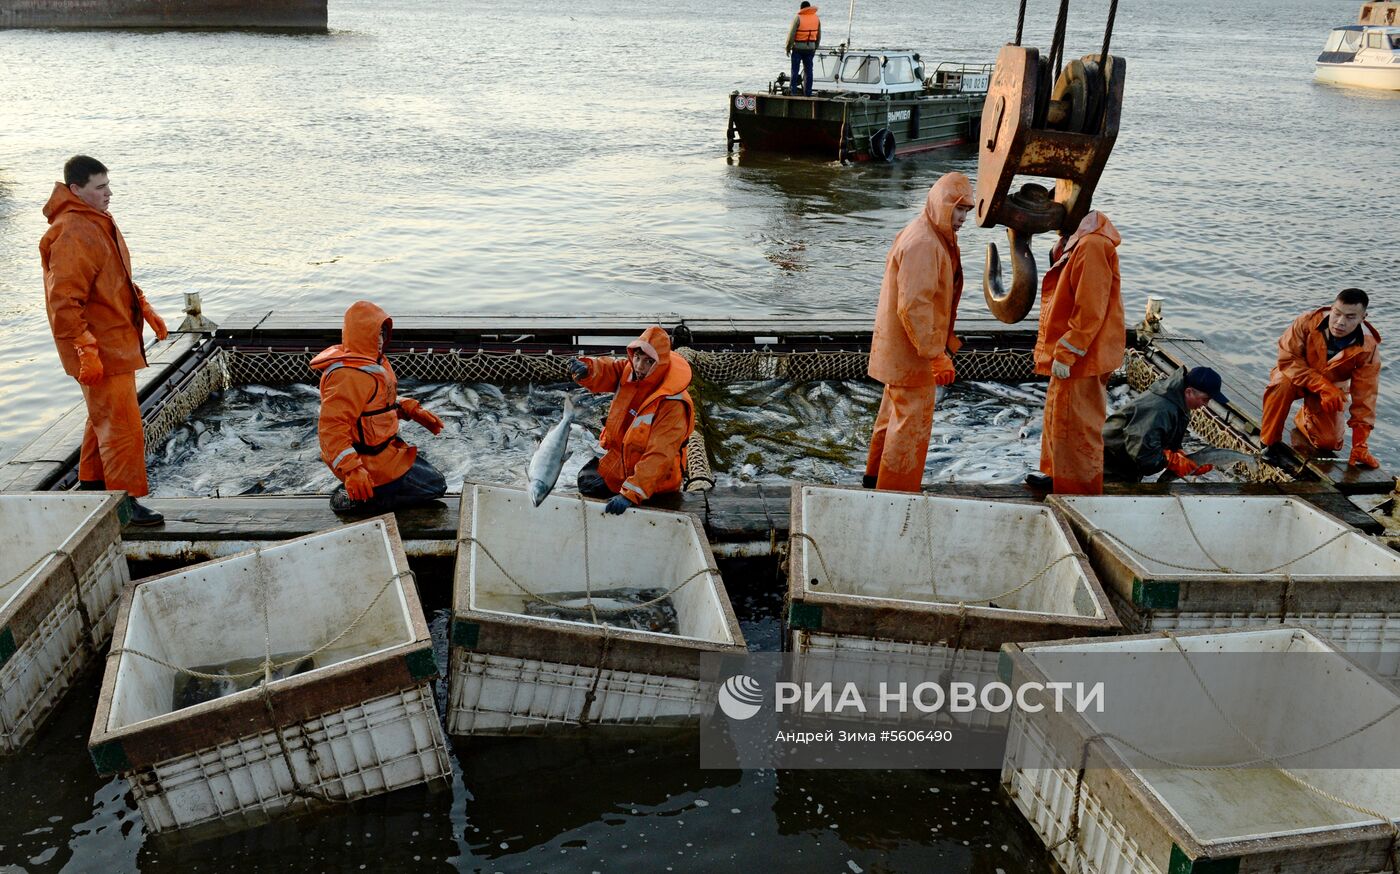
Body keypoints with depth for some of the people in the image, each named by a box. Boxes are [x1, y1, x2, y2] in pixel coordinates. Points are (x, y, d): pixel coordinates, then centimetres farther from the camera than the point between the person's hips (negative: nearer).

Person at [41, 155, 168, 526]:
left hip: (118, 341, 10)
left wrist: (146, 310, 18)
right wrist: (86, 350, -26)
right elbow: (64, 302, -24)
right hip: (99, 349, -10)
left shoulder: (99, 222, 11)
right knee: (122, 424, -7)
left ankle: (92, 482, 36)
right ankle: (125, 500, 1)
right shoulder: (73, 235, -21)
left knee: (104, 416, 22)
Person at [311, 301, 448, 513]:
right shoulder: (350, 375, -28)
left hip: (381, 446, 11)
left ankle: (354, 491, 13)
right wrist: (351, 470, -38)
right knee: (435, 486, -4)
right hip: (369, 461, -11)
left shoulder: (370, 360, 6)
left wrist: (413, 410, 8)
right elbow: (331, 427, -33)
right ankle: (354, 498, -8)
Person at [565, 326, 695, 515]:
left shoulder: (673, 403, -33)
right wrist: (585, 369, -38)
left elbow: (659, 457, -36)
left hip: (652, 482, -7)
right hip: (618, 460, 8)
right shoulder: (629, 369, -11)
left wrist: (630, 494, -42)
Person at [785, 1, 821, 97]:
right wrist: (815, 48, 20)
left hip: (798, 47, -4)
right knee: (808, 71, 8)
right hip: (810, 48, 4)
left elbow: (791, 34, -11)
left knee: (795, 70, 3)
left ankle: (792, 90, 0)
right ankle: (808, 93, 8)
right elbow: (818, 36, 11)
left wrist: (788, 47, -1)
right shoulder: (816, 18, 5)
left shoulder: (798, 18, -10)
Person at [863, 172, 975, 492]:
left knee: (894, 414, 22)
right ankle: (895, 492, 8)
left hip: (900, 352, 11)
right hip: (912, 354, -11)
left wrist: (945, 343, 21)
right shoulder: (923, 244, -23)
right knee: (911, 424, -1)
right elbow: (913, 306, -29)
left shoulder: (935, 238, 11)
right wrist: (938, 355, -27)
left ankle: (876, 478, 37)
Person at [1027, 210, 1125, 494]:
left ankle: (1079, 489, 10)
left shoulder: (1091, 246, -21)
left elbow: (1089, 311, -25)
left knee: (1075, 425, -1)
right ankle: (1057, 474, 37)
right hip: (1069, 355, 10)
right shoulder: (1075, 243, 10)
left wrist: (1065, 354, -22)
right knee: (1057, 415, 22)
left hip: (1080, 358, -10)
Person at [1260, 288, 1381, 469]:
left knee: (1329, 442, -12)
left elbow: (1365, 396, -18)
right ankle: (1271, 443, -21)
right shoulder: (1307, 322, -28)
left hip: (1331, 387, 2)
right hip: (1297, 377, -2)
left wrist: (1359, 445, -19)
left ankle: (1305, 418, 25)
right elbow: (1287, 359, -26)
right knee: (1282, 384, -38)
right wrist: (1322, 385, -38)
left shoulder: (1368, 347, -22)